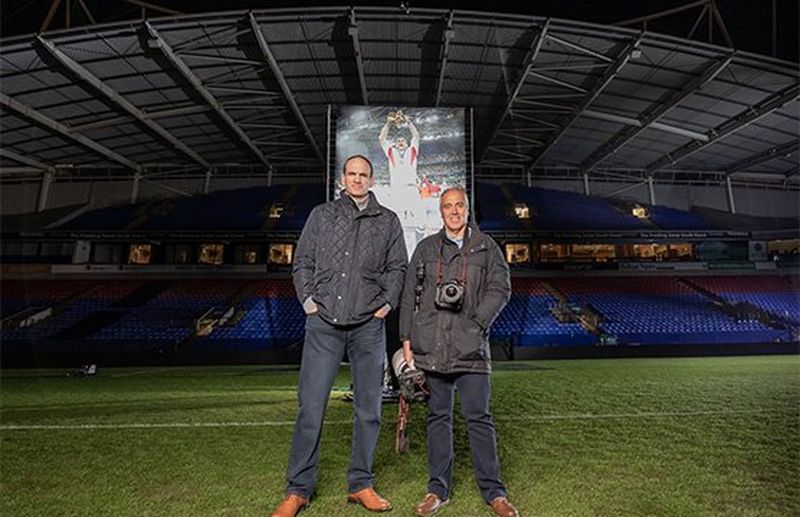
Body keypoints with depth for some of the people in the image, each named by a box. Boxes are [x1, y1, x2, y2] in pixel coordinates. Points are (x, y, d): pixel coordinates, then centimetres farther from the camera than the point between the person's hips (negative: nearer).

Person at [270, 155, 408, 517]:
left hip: (368, 325, 1)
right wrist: (308, 299, -1)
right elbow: (302, 263, 11)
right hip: (324, 324, -1)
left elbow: (397, 267, 12)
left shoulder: (388, 221, 12)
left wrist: (387, 302, 0)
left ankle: (360, 485, 23)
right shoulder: (321, 215, 12)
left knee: (368, 408, 7)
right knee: (310, 406, 0)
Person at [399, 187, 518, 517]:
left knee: (478, 417, 1)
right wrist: (407, 338, 5)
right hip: (431, 346, 2)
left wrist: (475, 322, -8)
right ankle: (438, 489, 21)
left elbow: (500, 288, 4)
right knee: (438, 416, 9)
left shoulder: (486, 247, 10)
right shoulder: (426, 248, 13)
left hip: (471, 347, -1)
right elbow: (409, 295, 12)